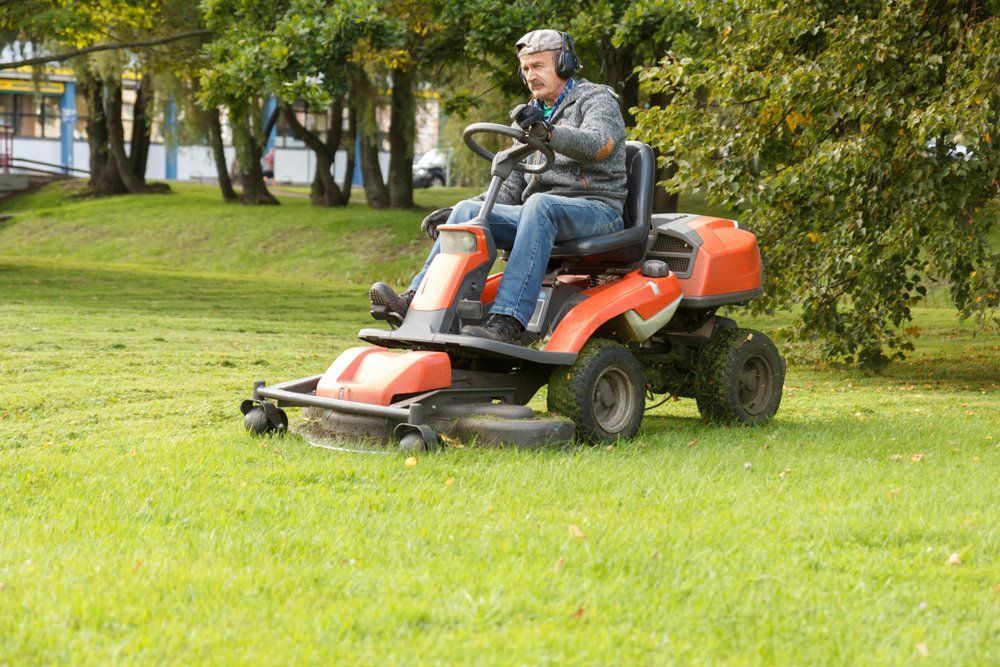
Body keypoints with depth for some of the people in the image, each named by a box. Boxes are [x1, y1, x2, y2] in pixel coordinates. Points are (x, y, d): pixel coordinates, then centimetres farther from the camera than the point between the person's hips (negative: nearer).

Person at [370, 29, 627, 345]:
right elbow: (511, 190, 21)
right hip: (539, 213, 7)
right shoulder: (532, 116, 24)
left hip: (595, 209, -7)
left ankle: (508, 323, -51)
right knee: (469, 212, -14)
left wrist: (548, 132, -41)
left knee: (539, 205, -38)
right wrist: (455, 213, 6)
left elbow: (601, 144, -22)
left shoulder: (597, 100, 3)